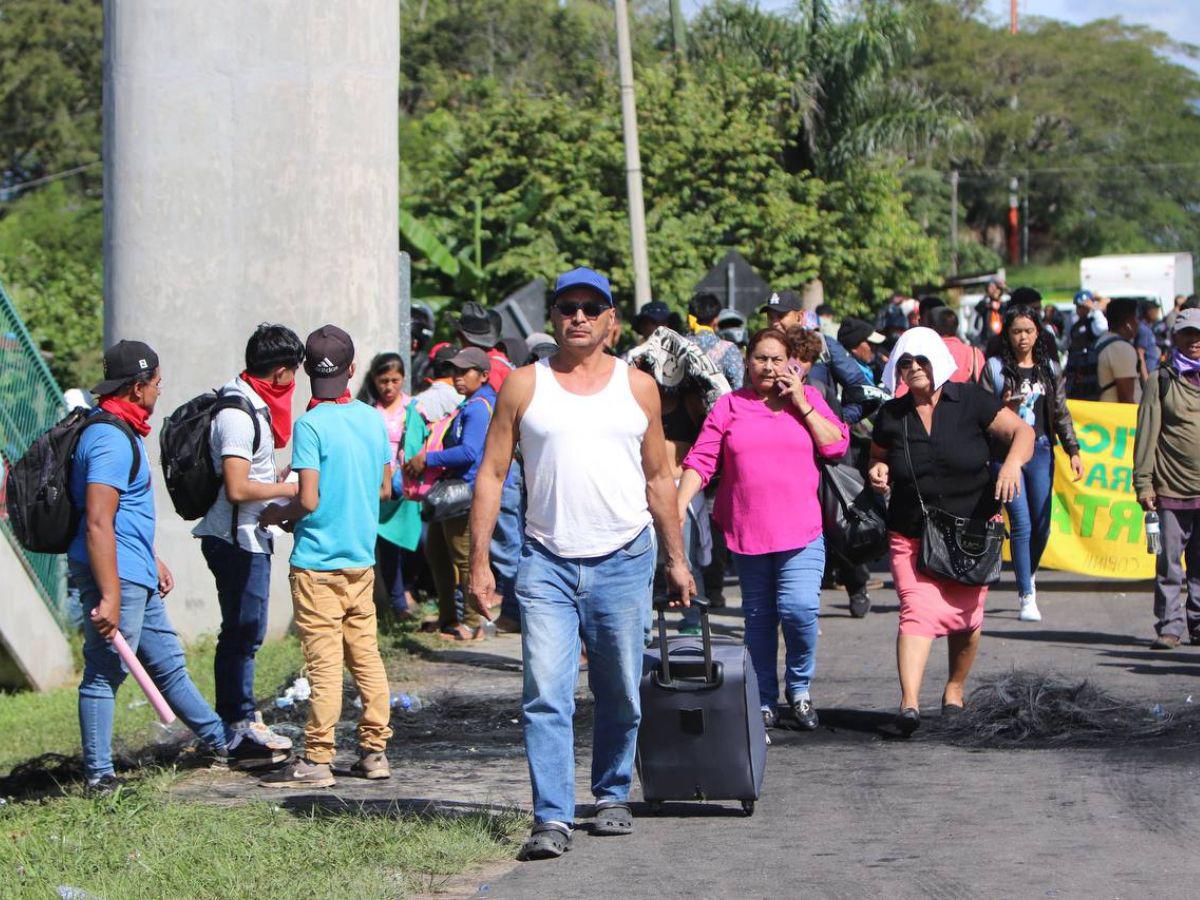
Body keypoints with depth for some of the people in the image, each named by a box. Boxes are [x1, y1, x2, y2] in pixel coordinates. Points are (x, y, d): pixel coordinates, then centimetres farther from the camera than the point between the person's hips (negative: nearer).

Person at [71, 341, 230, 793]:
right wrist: (108, 596, -28)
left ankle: (221, 742, 32)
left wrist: (153, 560, 30)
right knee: (106, 672, -3)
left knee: (167, 661, 20)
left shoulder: (123, 430, 15)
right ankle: (99, 776, 4)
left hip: (136, 576, 11)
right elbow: (97, 523, -26)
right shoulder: (111, 439, -20)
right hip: (113, 575, -11)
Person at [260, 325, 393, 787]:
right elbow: (385, 489, 12)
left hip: (318, 562, -6)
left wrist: (276, 514, 1)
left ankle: (316, 759, -1)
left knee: (324, 662, -5)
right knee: (366, 655, 11)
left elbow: (308, 499, -17)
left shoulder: (310, 425, -15)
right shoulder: (373, 419, 5)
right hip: (362, 558, 6)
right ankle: (374, 750, 14)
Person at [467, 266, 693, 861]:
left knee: (620, 695, 9)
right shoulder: (524, 386, 4)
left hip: (623, 562, 1)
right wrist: (478, 560, -3)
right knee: (545, 695, -10)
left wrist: (676, 559, 13)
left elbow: (658, 478, 14)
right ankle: (552, 818, -10)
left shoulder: (637, 386, 8)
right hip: (547, 564, -1)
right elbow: (491, 474, 3)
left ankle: (612, 796, 28)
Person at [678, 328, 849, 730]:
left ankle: (799, 687, 8)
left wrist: (802, 405, -6)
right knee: (758, 617, 8)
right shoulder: (729, 406, 6)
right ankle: (765, 700, 20)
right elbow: (700, 461, 2)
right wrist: (679, 506, -10)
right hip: (747, 532, 1)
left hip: (801, 531, -1)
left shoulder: (808, 398, 9)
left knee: (799, 608, -14)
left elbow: (837, 445, -1)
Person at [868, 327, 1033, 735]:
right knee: (917, 612, -16)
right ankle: (909, 701, -27)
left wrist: (1013, 461, -25)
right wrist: (877, 472, -2)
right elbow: (878, 457, 22)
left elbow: (1022, 431, -4)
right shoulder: (891, 416, 5)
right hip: (911, 533, 0)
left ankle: (955, 689, 30)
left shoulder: (970, 402, -3)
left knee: (964, 617, 6)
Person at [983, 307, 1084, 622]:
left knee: (1042, 525, 5)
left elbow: (1061, 413, 15)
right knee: (1021, 524, -10)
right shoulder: (994, 368, 1)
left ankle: (1029, 574, 33)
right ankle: (1027, 597, -6)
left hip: (1041, 450, 3)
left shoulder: (1049, 369, 11)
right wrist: (1004, 408, -18)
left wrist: (1073, 451, 11)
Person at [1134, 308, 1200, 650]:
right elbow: (1147, 435, 2)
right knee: (1169, 564, -3)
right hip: (1171, 491, -2)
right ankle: (1170, 626, 2)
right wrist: (1144, 483, -5)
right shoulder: (1161, 382, 5)